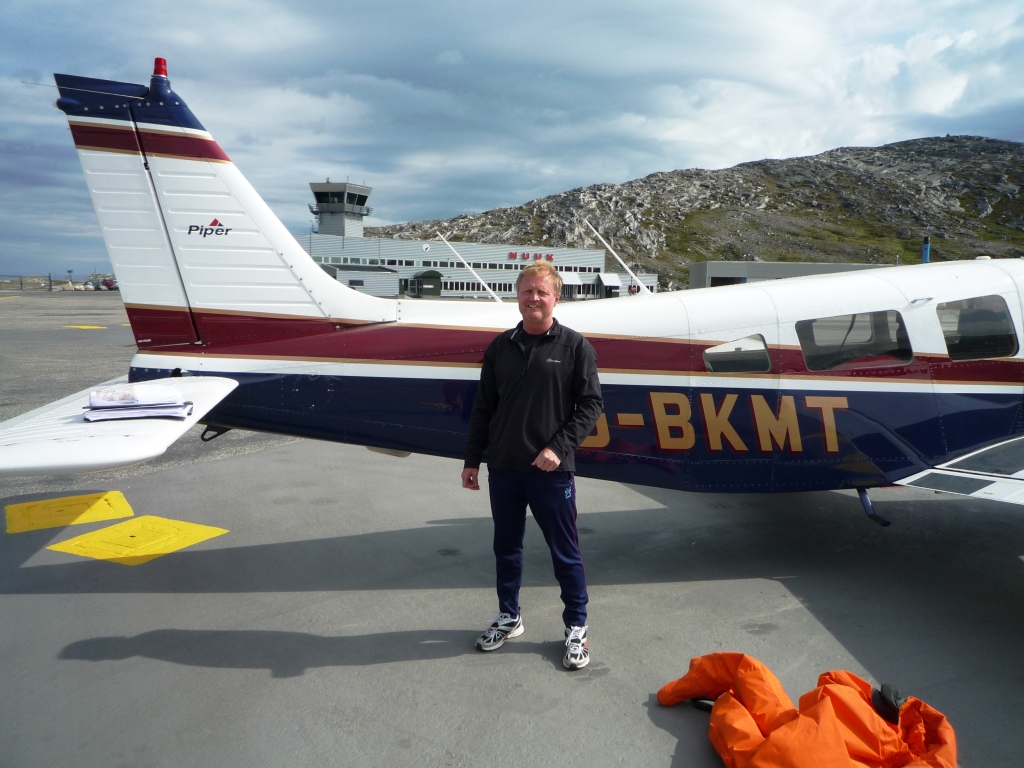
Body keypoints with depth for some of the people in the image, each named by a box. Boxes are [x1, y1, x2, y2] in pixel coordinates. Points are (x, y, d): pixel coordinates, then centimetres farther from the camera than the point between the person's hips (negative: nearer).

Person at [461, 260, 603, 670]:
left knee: (565, 551, 7)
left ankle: (576, 627, 24)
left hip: (552, 470, -3)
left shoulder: (575, 346, -3)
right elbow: (483, 407, 10)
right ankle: (509, 617, 36)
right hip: (503, 467, 4)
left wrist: (559, 447, -16)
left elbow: (591, 403, -5)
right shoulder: (500, 347, 7)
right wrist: (472, 460, 9)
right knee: (506, 547, 17)